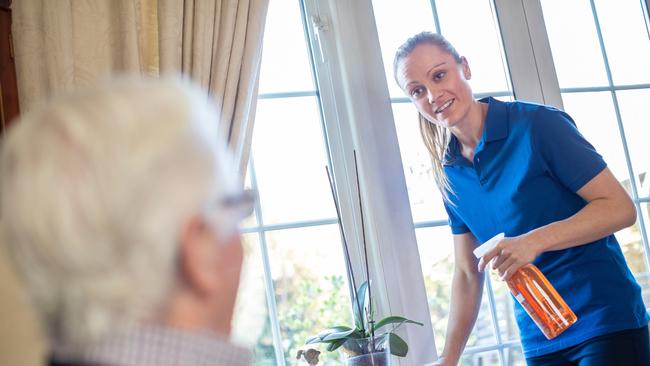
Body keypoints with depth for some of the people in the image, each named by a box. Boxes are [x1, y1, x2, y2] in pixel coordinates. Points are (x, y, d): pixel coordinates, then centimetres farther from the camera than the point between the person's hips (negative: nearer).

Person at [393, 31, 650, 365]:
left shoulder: (538, 124, -12)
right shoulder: (449, 173, 5)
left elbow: (620, 208, -15)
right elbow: (467, 273, 10)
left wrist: (534, 241, -26)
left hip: (605, 322, -5)